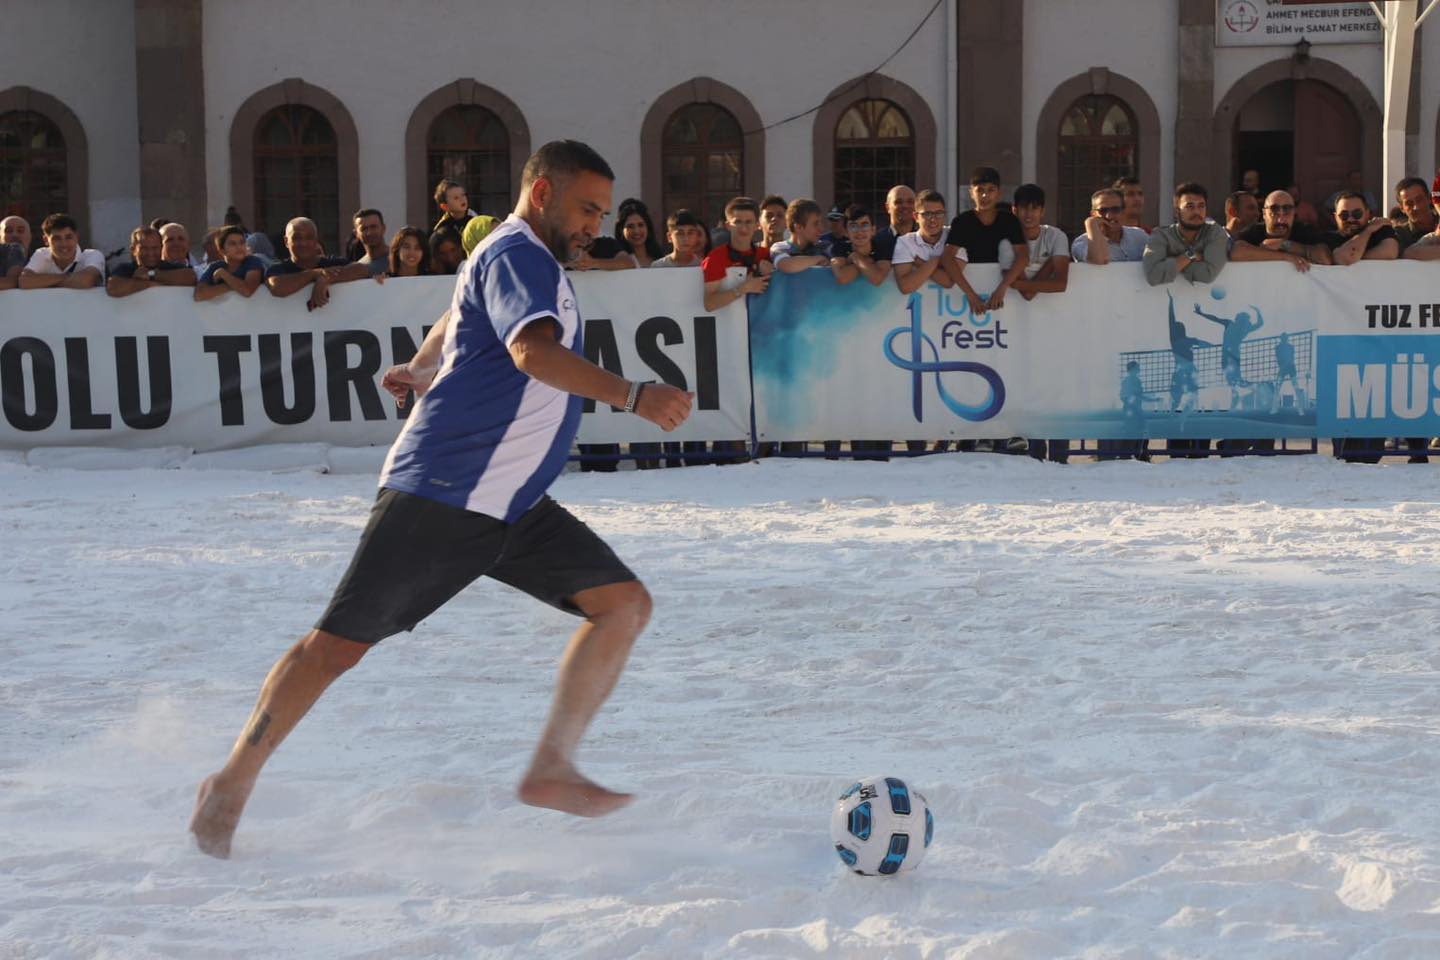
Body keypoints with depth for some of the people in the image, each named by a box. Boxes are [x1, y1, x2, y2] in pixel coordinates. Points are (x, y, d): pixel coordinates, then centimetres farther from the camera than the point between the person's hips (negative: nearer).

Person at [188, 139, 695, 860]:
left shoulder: (527, 261, 19)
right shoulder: (516, 255, -12)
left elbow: (454, 321, 40)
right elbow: (534, 351, -32)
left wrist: (421, 369, 56)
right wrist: (632, 396, -39)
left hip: (514, 506, 10)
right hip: (439, 493, -10)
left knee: (625, 603, -5)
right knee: (339, 643, -4)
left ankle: (552, 768, -7)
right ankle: (234, 782, 9)